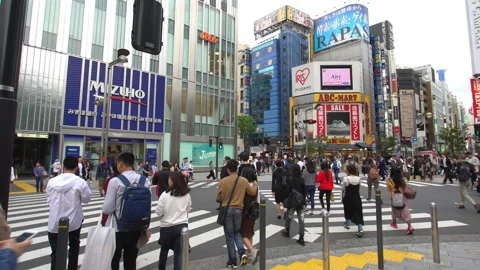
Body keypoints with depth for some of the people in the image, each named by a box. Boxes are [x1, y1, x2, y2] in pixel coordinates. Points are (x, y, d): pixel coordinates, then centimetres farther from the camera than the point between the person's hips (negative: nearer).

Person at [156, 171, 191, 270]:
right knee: (179, 252, 7)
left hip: (167, 226, -1)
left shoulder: (165, 194, -14)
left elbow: (159, 212, -8)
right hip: (182, 225, 1)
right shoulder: (186, 195, -3)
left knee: (164, 249, 22)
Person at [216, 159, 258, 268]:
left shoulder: (223, 181, -9)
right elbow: (253, 193, 7)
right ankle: (242, 252, 3)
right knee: (237, 232, 22)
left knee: (229, 236, 10)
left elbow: (218, 198, -1)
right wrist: (255, 185, 27)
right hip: (238, 210, 2)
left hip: (227, 210, -2)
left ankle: (232, 261, 17)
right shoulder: (244, 181, -5)